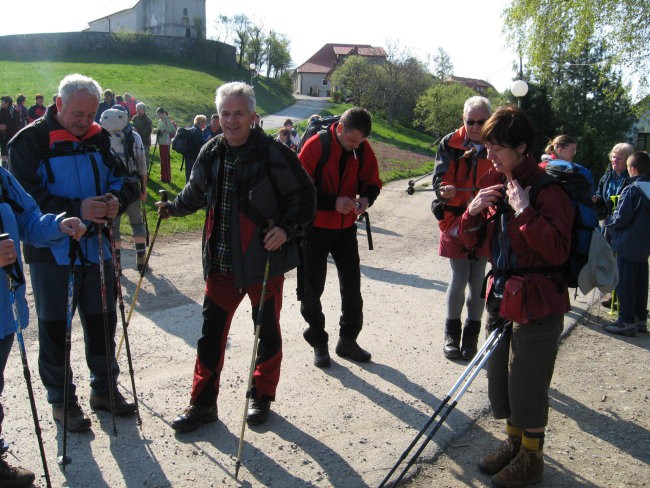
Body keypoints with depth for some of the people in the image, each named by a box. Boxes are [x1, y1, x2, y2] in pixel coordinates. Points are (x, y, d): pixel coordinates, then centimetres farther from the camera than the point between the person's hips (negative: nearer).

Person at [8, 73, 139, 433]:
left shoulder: (100, 138, 5)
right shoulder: (30, 141, -9)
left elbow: (126, 179, 8)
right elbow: (27, 198, -16)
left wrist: (116, 198, -16)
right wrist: (77, 209, -29)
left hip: (96, 248, 5)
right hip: (52, 252, -4)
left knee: (102, 321, 14)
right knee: (55, 328, 6)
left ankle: (104, 388, 31)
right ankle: (61, 399, 23)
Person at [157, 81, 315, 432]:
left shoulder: (273, 154, -13)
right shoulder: (211, 154, 5)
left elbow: (304, 195, -8)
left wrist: (287, 228, -20)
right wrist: (173, 207, 27)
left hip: (264, 261, -4)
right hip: (221, 262, 5)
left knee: (267, 331, 11)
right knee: (211, 332, 8)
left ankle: (262, 397, 31)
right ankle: (203, 403, 21)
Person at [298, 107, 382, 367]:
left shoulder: (363, 149, -4)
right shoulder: (315, 146, -17)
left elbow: (372, 182, 6)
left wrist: (366, 198, -16)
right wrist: (333, 202, -28)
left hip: (345, 226, 4)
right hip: (316, 226, -4)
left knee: (352, 285, 10)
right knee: (312, 287, 3)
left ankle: (348, 341, 26)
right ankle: (318, 343, 21)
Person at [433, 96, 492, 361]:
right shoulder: (450, 143, 0)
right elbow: (440, 175, -4)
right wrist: (445, 189, -26)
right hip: (455, 219, -1)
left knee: (478, 281, 6)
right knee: (459, 279, 2)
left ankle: (472, 333, 23)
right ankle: (451, 331, 21)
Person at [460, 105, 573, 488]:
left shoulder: (547, 187, -15)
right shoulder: (495, 184, 8)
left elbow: (558, 251, -24)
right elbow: (472, 241, 12)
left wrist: (524, 210, -27)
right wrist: (474, 210, -7)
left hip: (537, 302, -7)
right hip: (502, 295, 8)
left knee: (527, 384, 3)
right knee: (500, 377, 17)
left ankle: (532, 457, 25)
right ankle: (514, 443, 39)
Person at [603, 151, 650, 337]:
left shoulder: (631, 190, -18)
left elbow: (621, 218, -18)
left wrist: (611, 223, 0)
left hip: (628, 244, -7)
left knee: (624, 282, 1)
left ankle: (627, 321, 3)